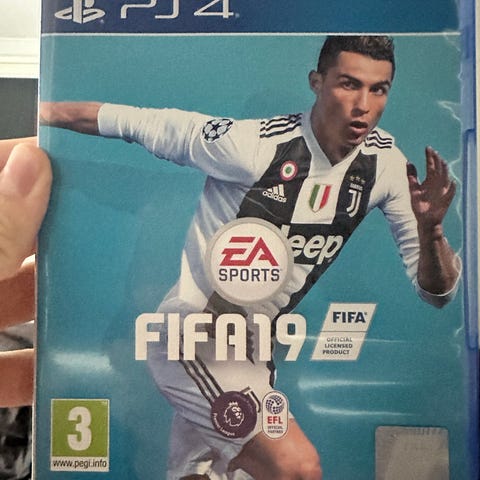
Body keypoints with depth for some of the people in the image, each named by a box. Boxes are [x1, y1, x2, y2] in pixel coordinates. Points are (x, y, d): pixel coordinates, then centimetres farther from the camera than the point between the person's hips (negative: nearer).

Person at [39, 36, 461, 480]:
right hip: (191, 334, -6)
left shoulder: (386, 161, -5)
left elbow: (436, 292, -3)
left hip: (254, 349, 6)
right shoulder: (254, 144, -21)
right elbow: (133, 122, -11)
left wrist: (430, 229, -23)